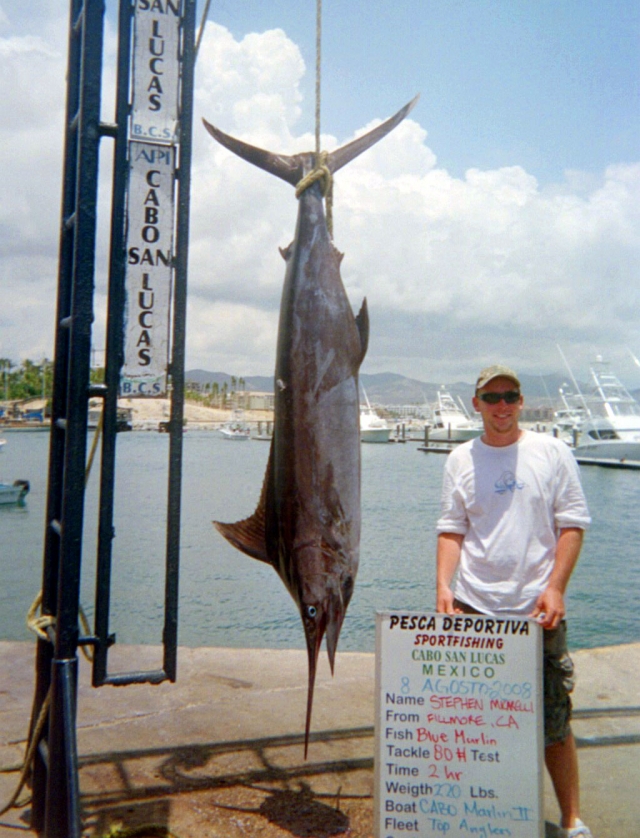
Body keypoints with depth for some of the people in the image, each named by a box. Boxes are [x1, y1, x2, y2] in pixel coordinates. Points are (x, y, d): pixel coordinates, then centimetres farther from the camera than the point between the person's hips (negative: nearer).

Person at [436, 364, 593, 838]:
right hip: (473, 608, 2)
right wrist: (443, 586, -7)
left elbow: (573, 525, 0)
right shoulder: (460, 460, 6)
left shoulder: (552, 452, 2)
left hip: (537, 608, -1)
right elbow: (451, 530, 6)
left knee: (555, 723, 5)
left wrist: (555, 589, -10)